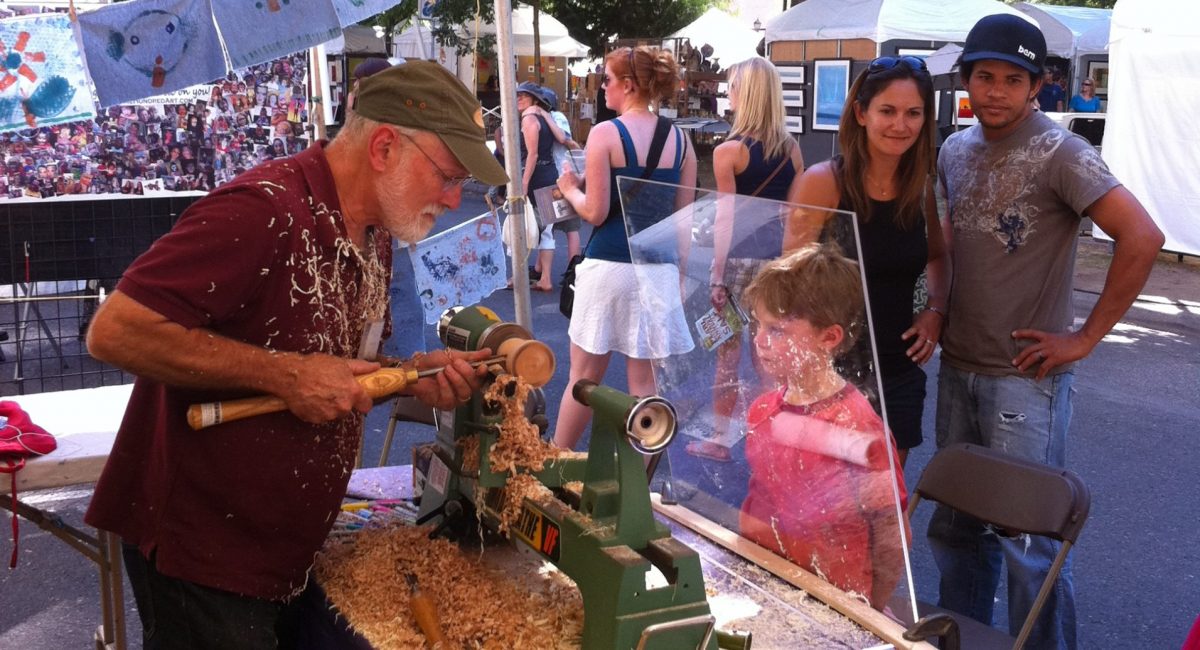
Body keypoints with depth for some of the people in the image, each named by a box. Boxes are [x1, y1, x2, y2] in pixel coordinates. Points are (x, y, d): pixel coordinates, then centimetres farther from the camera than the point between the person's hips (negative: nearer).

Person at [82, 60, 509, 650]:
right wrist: (283, 373, -27)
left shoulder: (375, 238, 5)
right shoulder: (264, 212, -24)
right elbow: (114, 331, -27)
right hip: (199, 551, -8)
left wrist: (412, 376, -5)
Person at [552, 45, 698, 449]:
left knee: (584, 376, 8)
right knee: (645, 382, 8)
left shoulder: (605, 133, -8)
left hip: (609, 267, -3)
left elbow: (595, 213, -10)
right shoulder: (680, 140, 5)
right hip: (660, 270, 4)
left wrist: (570, 189, 10)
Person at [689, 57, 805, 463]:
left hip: (739, 257, -5)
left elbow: (726, 219, -12)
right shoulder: (792, 150, 5)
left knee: (729, 350, 5)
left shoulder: (729, 151, -10)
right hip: (777, 255, 5)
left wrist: (718, 276, -9)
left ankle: (719, 439, 15)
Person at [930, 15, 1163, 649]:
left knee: (1028, 538, -1)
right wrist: (941, 311, 10)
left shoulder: (1059, 153, -12)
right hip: (957, 368, 7)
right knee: (954, 525, 17)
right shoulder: (954, 150, 8)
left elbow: (1142, 237, -19)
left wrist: (1086, 336, -17)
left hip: (1026, 377, -7)